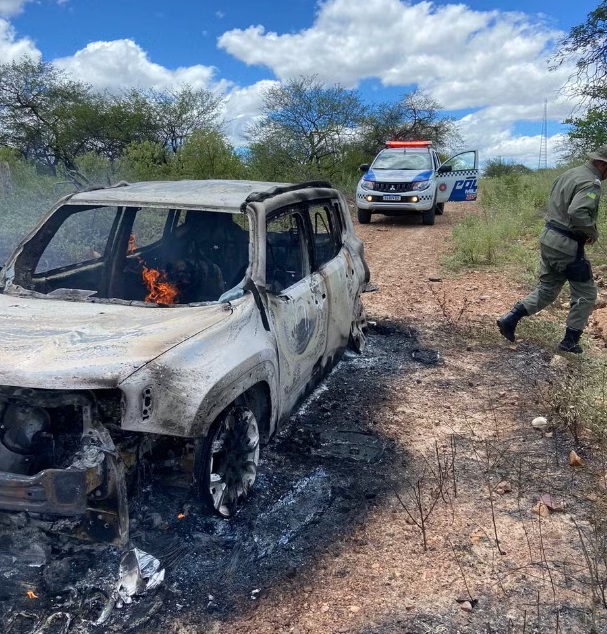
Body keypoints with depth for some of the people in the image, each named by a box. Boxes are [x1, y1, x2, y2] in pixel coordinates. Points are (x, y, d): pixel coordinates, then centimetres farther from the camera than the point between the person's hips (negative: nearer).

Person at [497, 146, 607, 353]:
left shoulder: (569, 174, 12)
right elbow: (578, 213, -32)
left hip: (549, 238, 9)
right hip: (567, 245, -8)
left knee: (547, 289, 19)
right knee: (586, 294, 8)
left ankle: (510, 319, 10)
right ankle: (570, 341, 14)